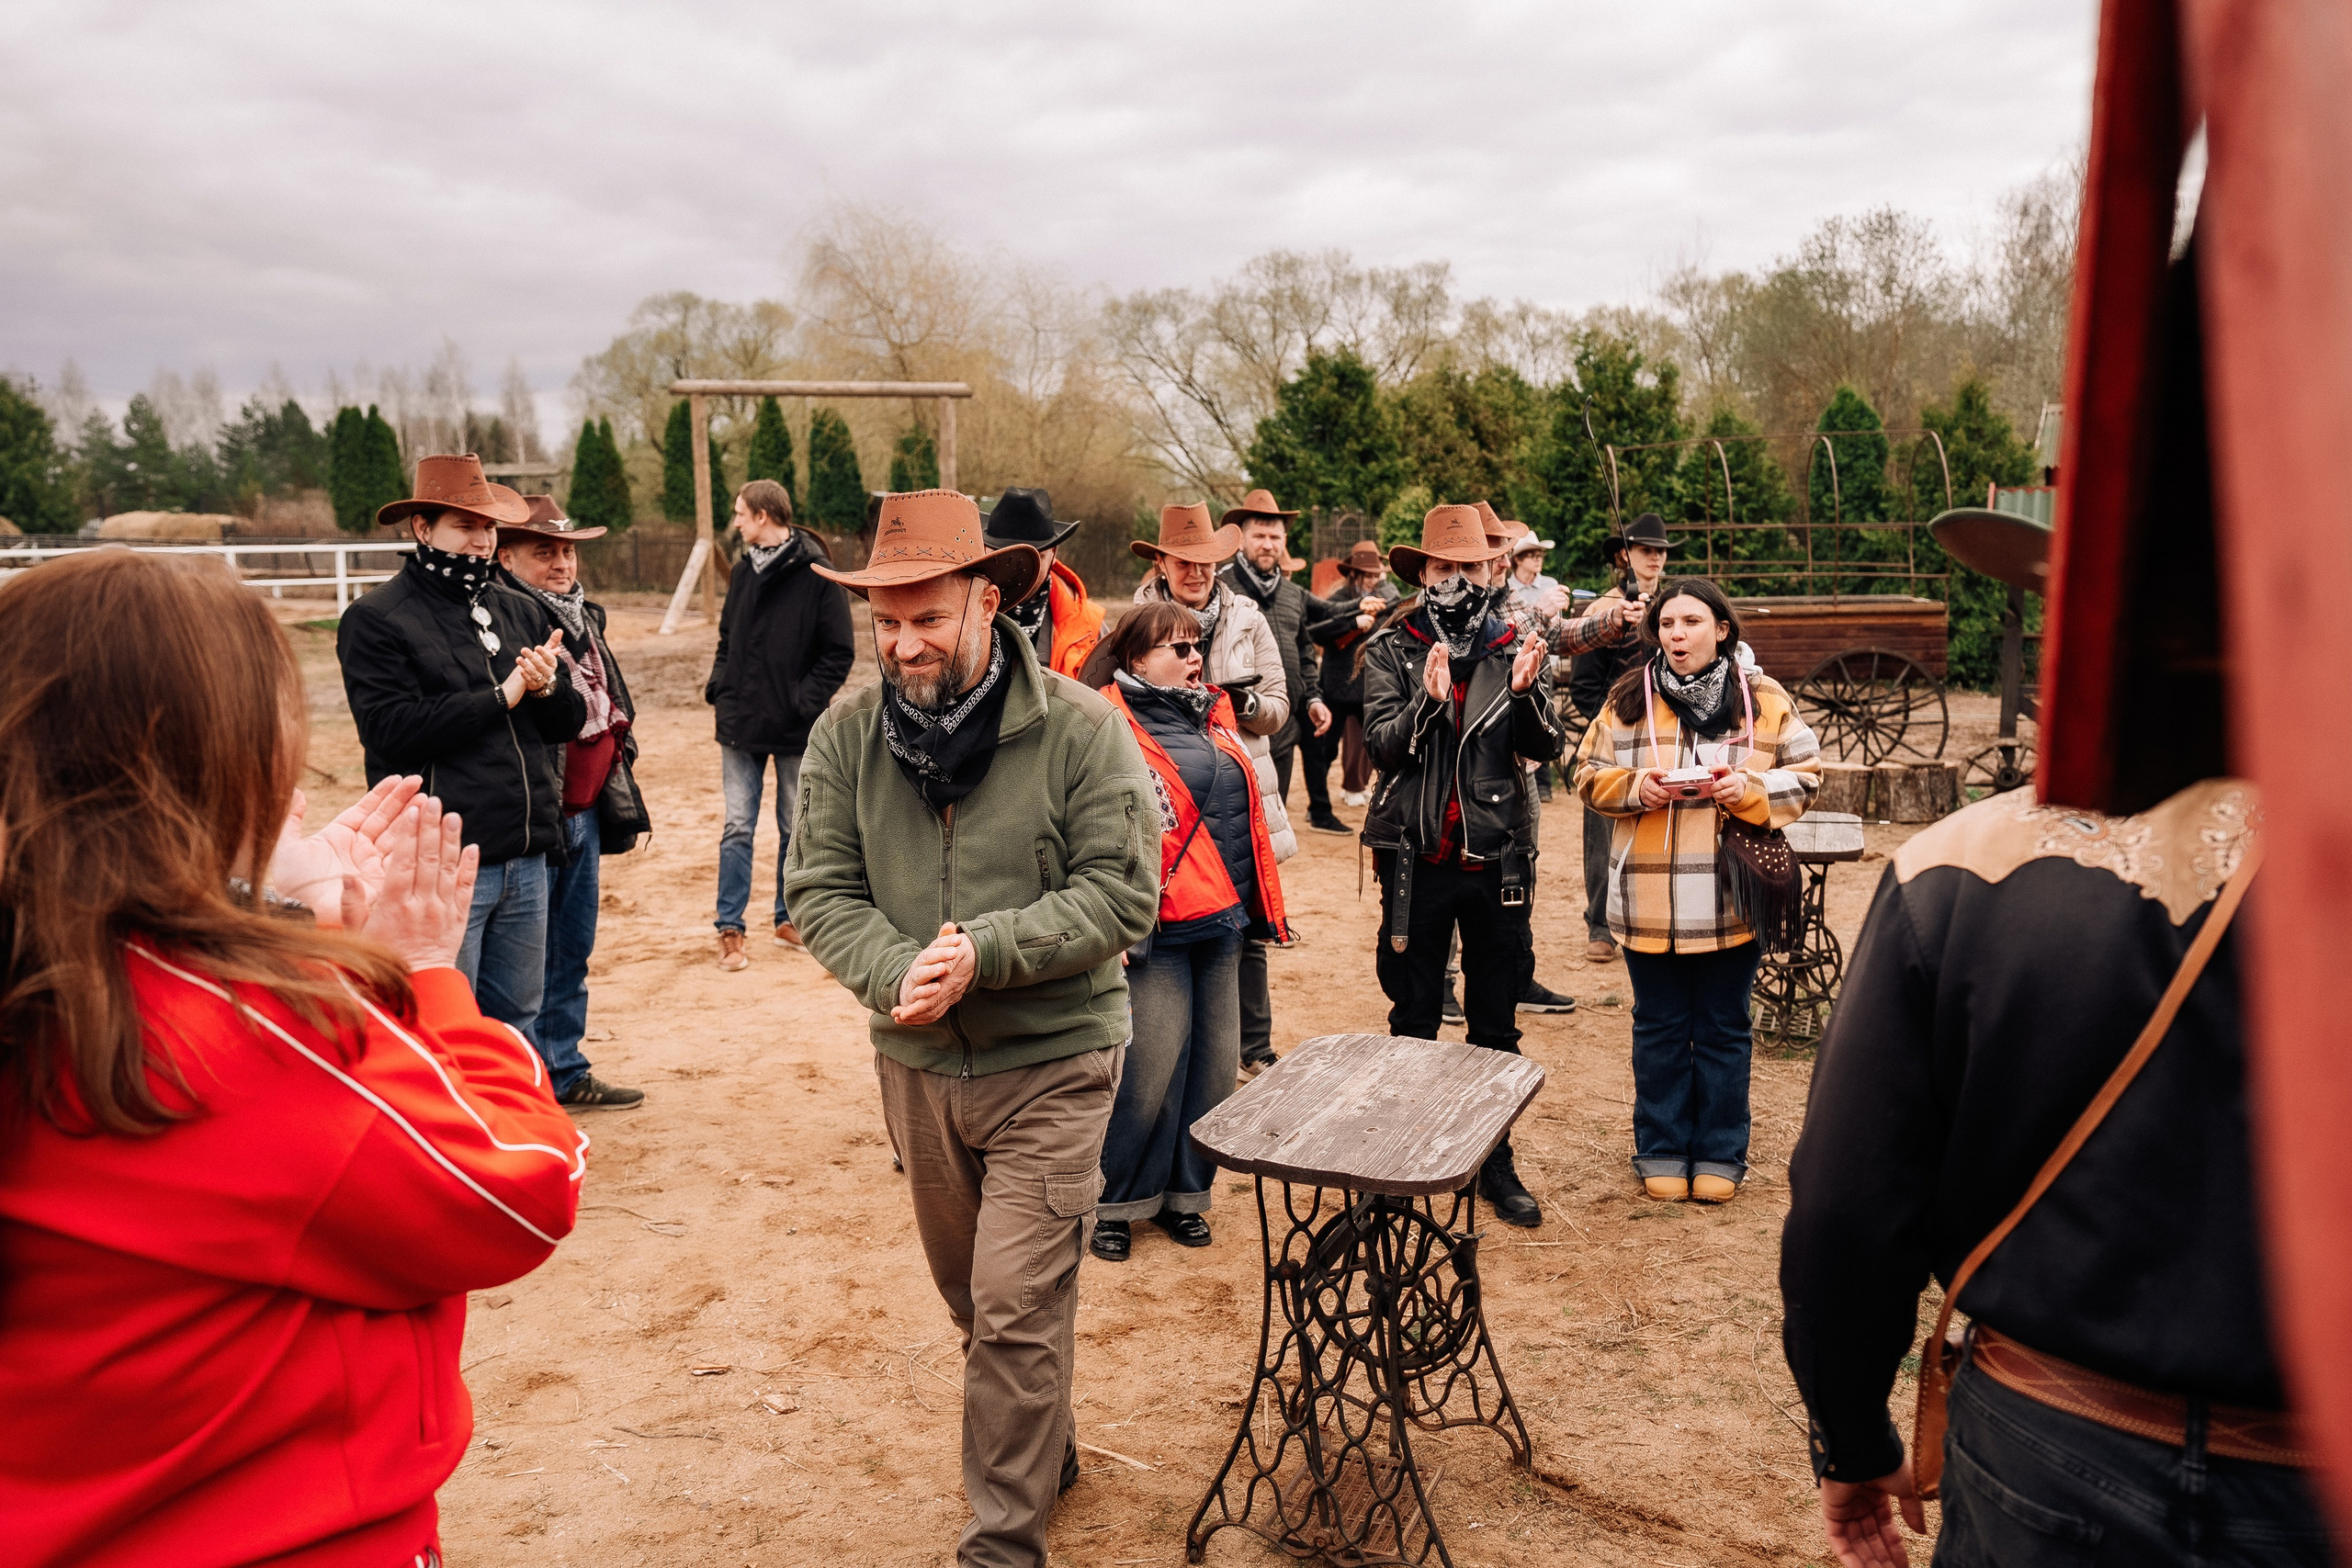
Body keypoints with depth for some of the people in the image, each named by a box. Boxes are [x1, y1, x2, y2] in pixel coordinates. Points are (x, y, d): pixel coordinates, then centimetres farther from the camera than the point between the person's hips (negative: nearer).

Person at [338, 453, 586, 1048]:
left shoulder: (521, 612, 16)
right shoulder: (376, 618, -3)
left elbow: (569, 722, 14)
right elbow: (391, 728, -16)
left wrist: (547, 687, -9)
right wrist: (502, 696, -12)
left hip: (526, 859, 6)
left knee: (519, 1022, 17)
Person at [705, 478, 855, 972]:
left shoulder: (816, 574, -9)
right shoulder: (743, 571, 8)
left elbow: (839, 652, -9)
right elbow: (727, 639, 17)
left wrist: (805, 702, -16)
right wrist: (719, 688, 2)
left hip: (795, 728, -4)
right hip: (741, 725, 4)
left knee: (795, 830, 11)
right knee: (738, 828, 3)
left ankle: (788, 919, 25)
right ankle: (729, 929, 10)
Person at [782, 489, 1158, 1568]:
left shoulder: (1081, 729, -14)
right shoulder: (845, 737, -4)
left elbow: (1122, 893, -16)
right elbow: (822, 890, -5)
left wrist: (982, 954, -25)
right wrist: (899, 973, -23)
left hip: (1050, 1062, -4)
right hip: (916, 1064, 5)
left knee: (1018, 1307, -4)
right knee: (973, 1299, 21)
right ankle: (1043, 1455, 45)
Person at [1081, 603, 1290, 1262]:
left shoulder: (1209, 716, 15)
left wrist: (1257, 904, 21)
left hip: (1222, 922, 8)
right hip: (1159, 931, -8)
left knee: (1214, 1063, 11)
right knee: (1149, 1069, -3)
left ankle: (1184, 1193, 27)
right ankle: (1116, 1201, 16)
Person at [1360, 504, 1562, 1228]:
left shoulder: (1513, 649, 4)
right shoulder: (1390, 652, 0)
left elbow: (1546, 746, -4)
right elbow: (1382, 742, -13)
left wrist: (1526, 691, -23)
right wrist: (1428, 697, -30)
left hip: (1497, 860, 2)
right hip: (1417, 859, -1)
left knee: (1495, 1024, 11)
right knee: (1412, 1019, 10)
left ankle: (1496, 1162, 24)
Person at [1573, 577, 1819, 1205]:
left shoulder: (1763, 698, 2)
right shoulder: (1629, 699, 3)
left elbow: (1803, 777, 4)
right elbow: (1591, 775, 6)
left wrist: (1746, 788, -14)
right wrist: (1636, 786, -14)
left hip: (1732, 899, 0)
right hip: (1648, 899, 1)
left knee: (1723, 1030, 10)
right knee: (1660, 1029, 11)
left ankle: (1719, 1156, 24)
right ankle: (1662, 1153, 24)